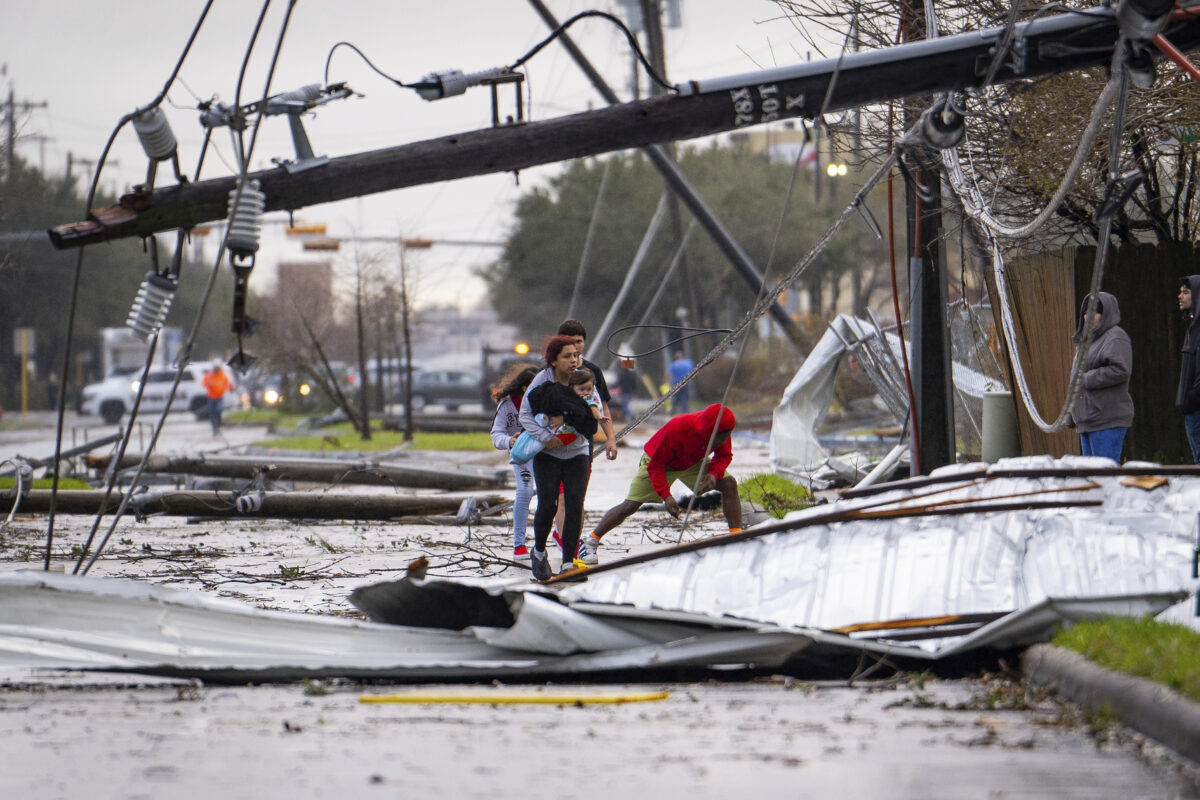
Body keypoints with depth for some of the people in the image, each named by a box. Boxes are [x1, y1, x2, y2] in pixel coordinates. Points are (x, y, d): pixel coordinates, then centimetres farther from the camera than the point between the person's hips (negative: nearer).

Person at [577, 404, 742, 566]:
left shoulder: (721, 433, -28)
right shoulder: (677, 429, -42)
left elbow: (724, 456, -8)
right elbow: (655, 465, -31)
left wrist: (713, 474, -29)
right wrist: (666, 496, -38)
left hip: (693, 463, 5)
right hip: (659, 462, -5)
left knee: (728, 484, -13)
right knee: (630, 505, -10)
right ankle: (590, 542, 4)